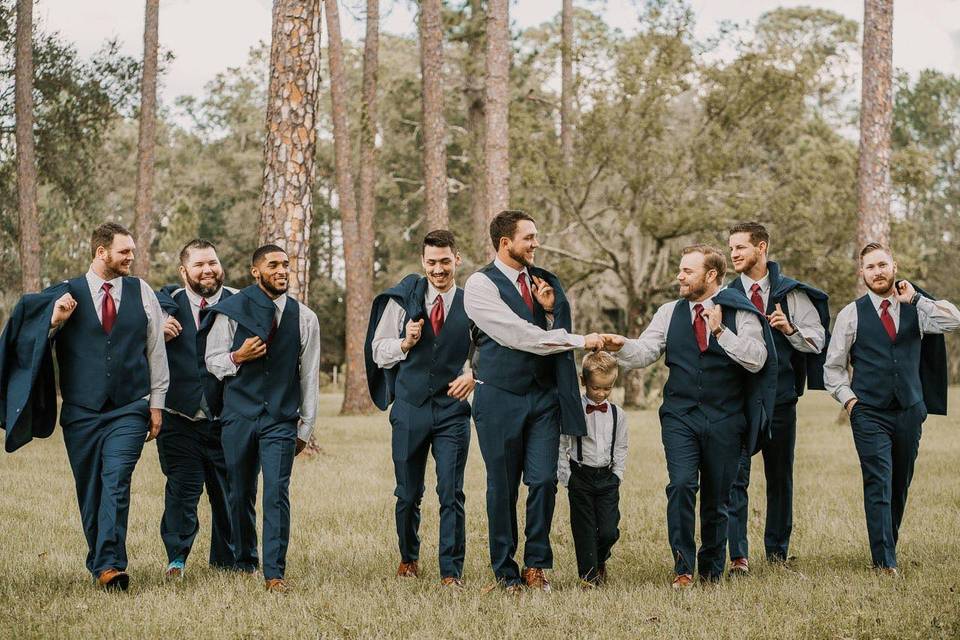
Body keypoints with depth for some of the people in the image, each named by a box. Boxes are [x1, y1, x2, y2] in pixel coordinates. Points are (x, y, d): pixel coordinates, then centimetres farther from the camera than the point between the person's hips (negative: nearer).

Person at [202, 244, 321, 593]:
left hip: (281, 420, 0)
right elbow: (212, 361, 6)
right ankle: (244, 561, 25)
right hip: (239, 416, 0)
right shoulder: (231, 310, 2)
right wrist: (237, 357, -15)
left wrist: (305, 428, 10)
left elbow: (309, 376, 10)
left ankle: (274, 572, -9)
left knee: (277, 494, -10)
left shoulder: (304, 318, 6)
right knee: (240, 494, 8)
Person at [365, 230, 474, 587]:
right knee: (408, 493, 10)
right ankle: (408, 558, 31)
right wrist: (406, 343, -12)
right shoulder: (403, 299, 3)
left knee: (451, 494, -6)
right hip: (410, 407, 1)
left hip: (453, 410, -1)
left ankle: (451, 572, 1)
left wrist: (474, 374, -12)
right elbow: (379, 352, 7)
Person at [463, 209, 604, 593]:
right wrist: (580, 341, -17)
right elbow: (518, 335, -17)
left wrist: (552, 310, -5)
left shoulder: (544, 282, 11)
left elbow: (553, 338, 15)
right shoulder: (481, 285, -7)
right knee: (503, 487, 3)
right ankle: (505, 571, 14)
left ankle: (536, 564, 10)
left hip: (543, 394, 4)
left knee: (544, 481, -3)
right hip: (500, 397, -4)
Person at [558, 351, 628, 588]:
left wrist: (617, 475, 5)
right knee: (585, 530, 0)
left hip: (607, 478, 2)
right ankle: (588, 574, 11)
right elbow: (561, 445, -3)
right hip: (581, 477, -2)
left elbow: (621, 448, 13)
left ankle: (599, 562, 26)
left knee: (609, 531, -3)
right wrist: (566, 477, -6)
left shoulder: (617, 414, 5)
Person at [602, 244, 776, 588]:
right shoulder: (670, 313, 9)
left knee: (717, 499, 7)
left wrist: (720, 331, -19)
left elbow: (756, 360, -11)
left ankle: (712, 571, 23)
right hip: (680, 417, 1)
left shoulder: (740, 313, 0)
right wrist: (622, 346, -19)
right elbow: (645, 352, 2)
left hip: (725, 421, -1)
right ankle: (683, 566, -8)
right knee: (682, 485, -18)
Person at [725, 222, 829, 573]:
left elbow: (817, 340, 5)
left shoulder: (791, 293, 4)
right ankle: (738, 555, -9)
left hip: (780, 398, 1)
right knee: (735, 476, -10)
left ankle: (777, 551, 23)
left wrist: (790, 328, -12)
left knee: (780, 476, 11)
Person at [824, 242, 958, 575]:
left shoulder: (916, 309, 6)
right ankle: (885, 562, -13)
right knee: (878, 485, -11)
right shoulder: (851, 314, 3)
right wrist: (849, 399, -3)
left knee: (901, 485, 10)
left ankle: (888, 545, 26)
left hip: (910, 411, 3)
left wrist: (915, 298, -13)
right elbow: (833, 367, 9)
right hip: (869, 414, -3)